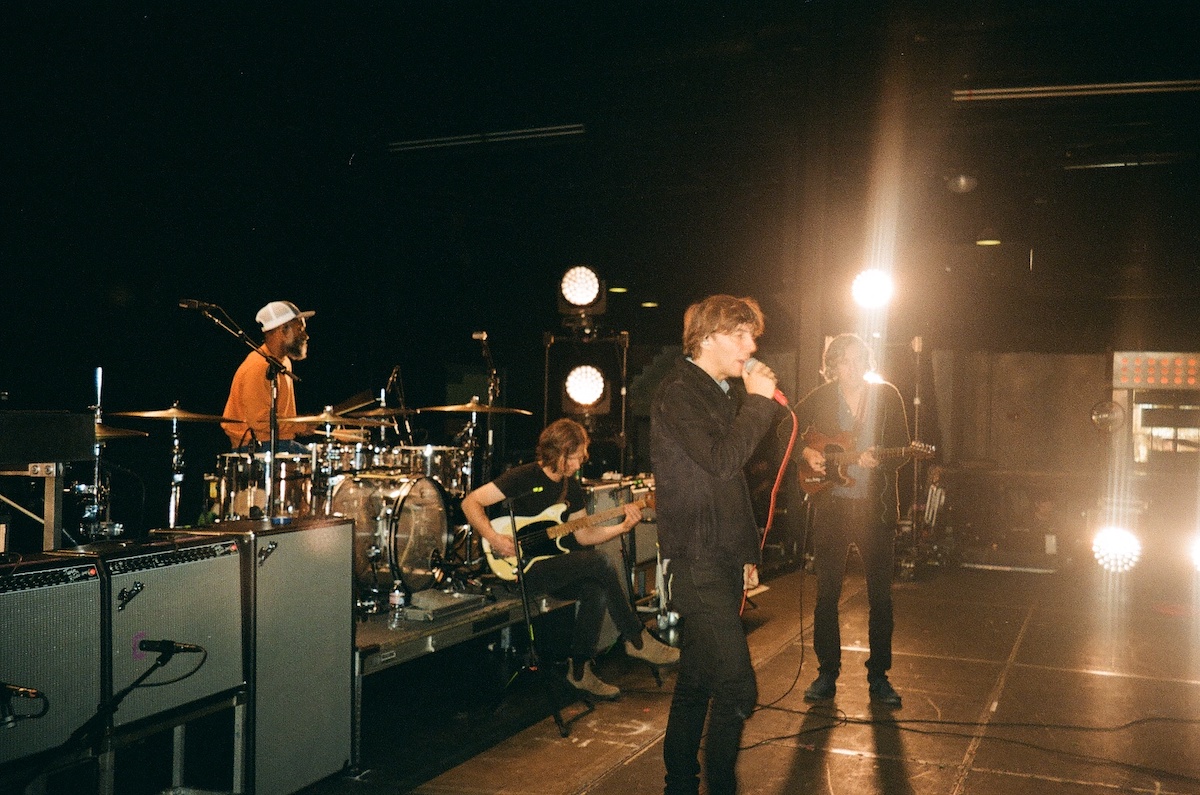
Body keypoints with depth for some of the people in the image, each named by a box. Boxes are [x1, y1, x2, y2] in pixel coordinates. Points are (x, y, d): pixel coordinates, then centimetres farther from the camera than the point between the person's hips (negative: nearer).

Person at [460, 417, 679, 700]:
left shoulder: (571, 486, 10)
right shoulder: (524, 477, -12)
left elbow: (584, 534, 11)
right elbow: (471, 502, -14)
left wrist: (622, 526, -3)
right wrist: (493, 538, -27)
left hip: (550, 566, 7)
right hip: (520, 568, -7)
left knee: (597, 591, -21)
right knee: (597, 561, -23)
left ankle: (579, 670, -6)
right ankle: (637, 640, -10)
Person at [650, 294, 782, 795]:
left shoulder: (720, 393, 18)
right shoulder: (679, 392, -11)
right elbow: (721, 460, -26)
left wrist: (746, 555, 20)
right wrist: (758, 401, -16)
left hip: (720, 562, 10)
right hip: (696, 563, -10)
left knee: (697, 684, 16)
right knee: (736, 690, -12)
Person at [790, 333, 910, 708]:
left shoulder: (887, 395, 1)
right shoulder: (819, 399, 3)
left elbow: (901, 450, -2)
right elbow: (785, 430, 13)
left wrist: (876, 460, -21)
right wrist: (806, 453, -3)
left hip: (876, 507, -1)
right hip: (831, 507, 1)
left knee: (880, 595, 5)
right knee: (827, 593, 5)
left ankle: (878, 677, 18)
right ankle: (827, 673, 18)